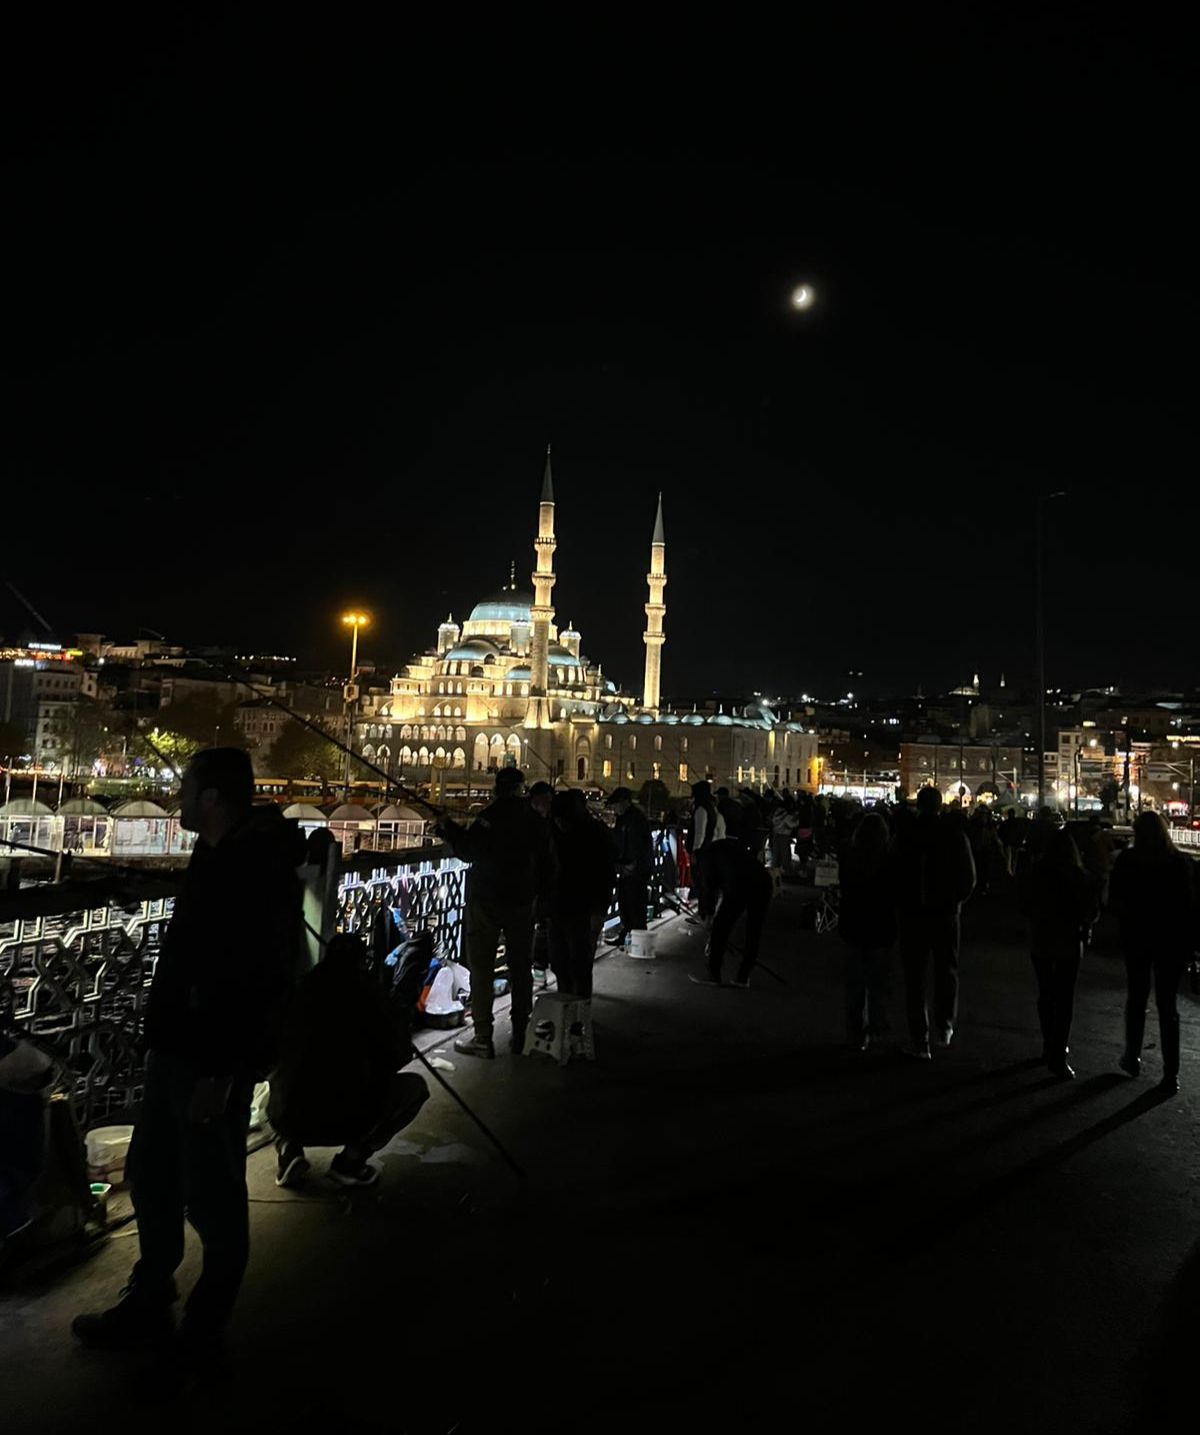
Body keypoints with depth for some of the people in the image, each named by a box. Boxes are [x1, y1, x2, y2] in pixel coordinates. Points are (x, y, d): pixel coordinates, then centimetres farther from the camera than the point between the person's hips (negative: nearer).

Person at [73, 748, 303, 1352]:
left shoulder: (257, 870, -23)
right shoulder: (217, 858, 9)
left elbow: (256, 983, -26)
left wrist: (219, 1072, -24)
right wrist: (162, 1042, 20)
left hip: (212, 1060, -9)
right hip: (176, 1048, 10)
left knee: (209, 1193, 7)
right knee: (151, 1178, 20)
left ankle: (208, 1318, 29)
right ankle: (149, 1301, 39)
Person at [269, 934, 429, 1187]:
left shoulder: (299, 989, 6)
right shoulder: (368, 992, -1)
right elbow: (400, 1055, 9)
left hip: (283, 1117, 4)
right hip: (342, 1121, -4)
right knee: (414, 1087, 19)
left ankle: (288, 1147, 13)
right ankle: (351, 1160, 7)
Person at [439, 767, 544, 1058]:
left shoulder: (493, 814, -14)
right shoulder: (533, 819, 3)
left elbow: (469, 851, -19)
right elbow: (540, 860, 10)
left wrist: (447, 829, -5)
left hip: (487, 901, -5)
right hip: (522, 901, 5)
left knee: (481, 968, 1)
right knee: (520, 966, 14)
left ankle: (482, 1038, 1)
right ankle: (521, 1034, 22)